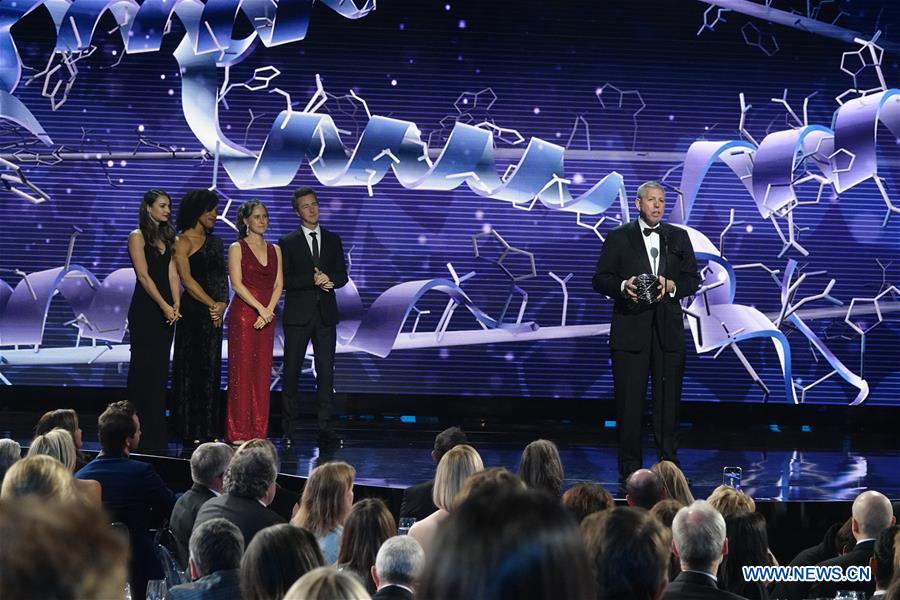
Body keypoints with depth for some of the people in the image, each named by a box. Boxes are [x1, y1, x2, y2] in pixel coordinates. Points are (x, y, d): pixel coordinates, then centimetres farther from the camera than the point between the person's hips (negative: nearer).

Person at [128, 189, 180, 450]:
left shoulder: (168, 238, 14)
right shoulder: (137, 237, -5)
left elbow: (172, 274, 7)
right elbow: (144, 275, -12)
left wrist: (176, 304, -7)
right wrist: (165, 306, -16)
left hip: (166, 309, 6)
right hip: (145, 309, -6)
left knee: (160, 368, 6)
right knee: (143, 367, -4)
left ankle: (156, 435, 9)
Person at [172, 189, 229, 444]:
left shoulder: (215, 242, 16)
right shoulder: (183, 242, -4)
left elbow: (223, 277, 12)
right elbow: (187, 279, -11)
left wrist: (223, 303, -5)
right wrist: (212, 304, -11)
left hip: (215, 311, 7)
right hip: (194, 311, -7)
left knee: (211, 370, 7)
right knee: (192, 368, -4)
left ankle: (209, 429, 11)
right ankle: (191, 431, -1)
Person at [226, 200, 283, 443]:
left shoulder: (275, 250, 13)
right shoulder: (237, 248, 0)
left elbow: (278, 285, 7)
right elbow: (237, 284, -9)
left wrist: (269, 311, -7)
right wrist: (260, 308, -16)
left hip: (267, 316, 5)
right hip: (243, 314, -5)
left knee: (263, 372, 4)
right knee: (242, 370, -5)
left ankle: (259, 430, 8)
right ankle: (238, 431, -2)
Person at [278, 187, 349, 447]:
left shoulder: (333, 240, 12)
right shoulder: (288, 242, 3)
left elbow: (342, 275, 9)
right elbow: (284, 280, -5)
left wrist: (329, 280, -12)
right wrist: (313, 280, -15)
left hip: (325, 314, 2)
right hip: (298, 314, -2)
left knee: (326, 371, 0)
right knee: (291, 370, 0)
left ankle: (325, 427, 1)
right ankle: (290, 428, 5)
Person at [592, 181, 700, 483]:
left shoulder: (678, 237, 12)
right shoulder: (619, 237, 5)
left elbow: (693, 279, 10)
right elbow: (600, 279, 3)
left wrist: (671, 285, -9)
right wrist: (623, 286, -16)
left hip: (668, 330, 2)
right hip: (630, 329, -2)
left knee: (668, 399, 2)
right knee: (629, 400, -1)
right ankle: (630, 467, 4)